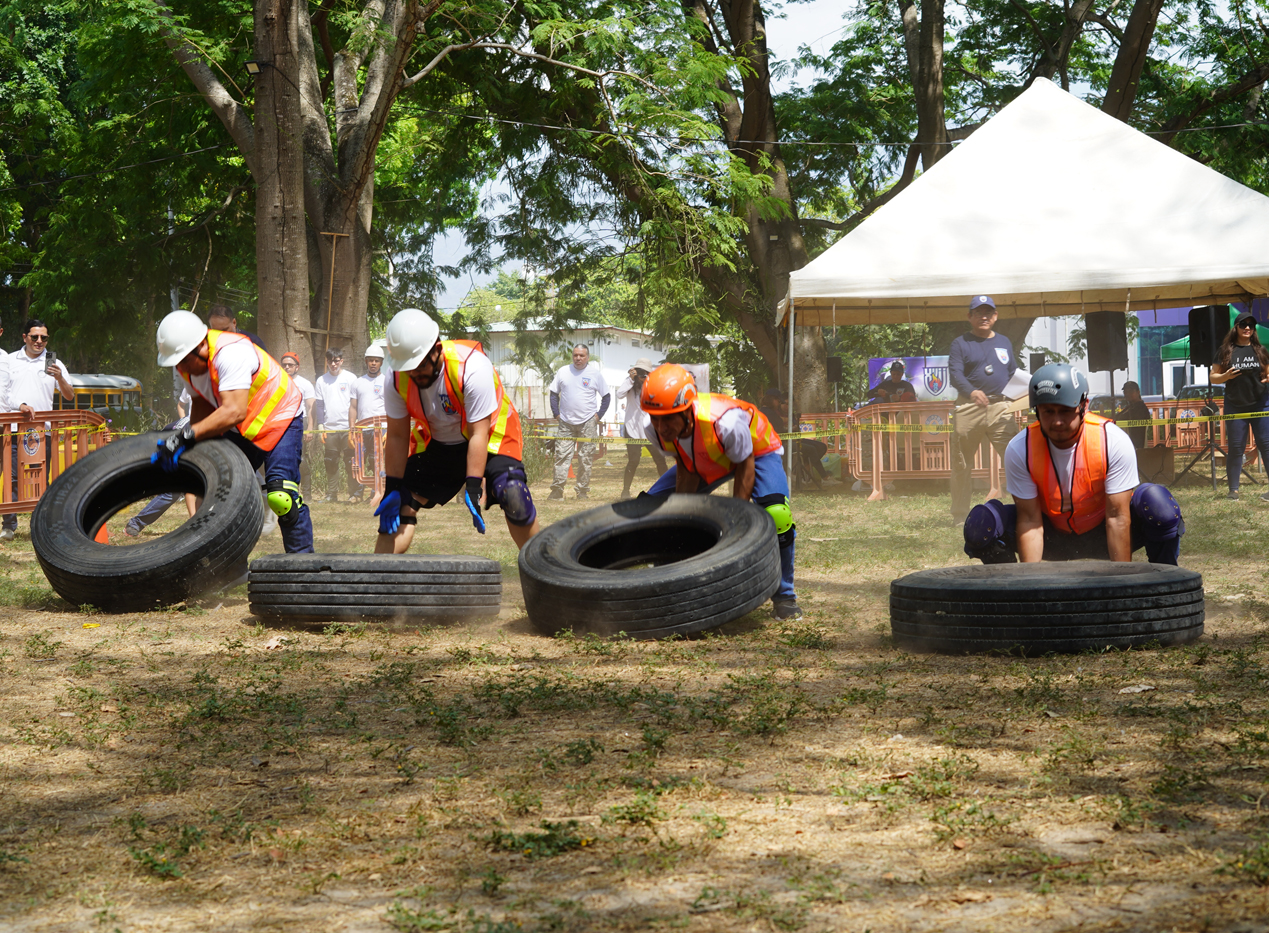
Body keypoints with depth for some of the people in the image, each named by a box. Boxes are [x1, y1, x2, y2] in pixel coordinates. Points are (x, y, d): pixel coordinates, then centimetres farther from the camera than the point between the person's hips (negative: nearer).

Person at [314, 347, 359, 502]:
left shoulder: (350, 378, 4)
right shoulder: (321, 381, 9)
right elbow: (319, 406, 11)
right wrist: (321, 427, 4)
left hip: (347, 427, -2)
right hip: (329, 428, 2)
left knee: (351, 463, -4)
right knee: (331, 464, 2)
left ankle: (355, 493, 0)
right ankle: (331, 494, 8)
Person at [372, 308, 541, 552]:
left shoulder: (471, 367, -33)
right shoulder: (397, 379, -19)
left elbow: (478, 434, -29)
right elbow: (397, 436, -9)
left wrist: (473, 488, -29)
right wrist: (393, 488, -10)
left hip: (490, 437, -4)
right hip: (435, 445, 4)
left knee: (514, 498, -25)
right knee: (400, 505, -9)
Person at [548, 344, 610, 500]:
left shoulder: (595, 373, 3)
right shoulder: (563, 371, 7)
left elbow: (606, 397, 10)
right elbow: (554, 393, 14)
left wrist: (598, 415, 1)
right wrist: (556, 413, 4)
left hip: (588, 423, -1)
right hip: (566, 423, 1)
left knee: (585, 458, 1)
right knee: (561, 455, -6)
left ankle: (583, 492, 7)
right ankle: (557, 490, -6)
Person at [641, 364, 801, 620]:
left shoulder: (724, 421, -44)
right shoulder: (660, 430, -27)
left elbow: (745, 466, -27)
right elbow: (686, 471, -12)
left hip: (756, 452, -5)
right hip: (705, 461, 6)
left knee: (776, 514, -31)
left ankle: (784, 596, -10)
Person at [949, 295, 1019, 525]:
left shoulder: (1004, 342, 19)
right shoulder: (961, 343, 6)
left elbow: (1014, 375, 21)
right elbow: (954, 374, -8)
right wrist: (971, 392, -28)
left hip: (1000, 408, 2)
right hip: (968, 409, -2)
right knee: (961, 464, 3)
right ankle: (960, 516, 13)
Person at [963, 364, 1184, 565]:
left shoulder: (1114, 441, -24)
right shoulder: (1020, 449, -20)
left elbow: (1117, 517, -24)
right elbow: (1030, 520, -19)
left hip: (1102, 535, -1)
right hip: (1053, 541, 1)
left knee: (1158, 505, -30)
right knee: (982, 523, -25)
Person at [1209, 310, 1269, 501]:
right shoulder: (1225, 351, 2)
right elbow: (1213, 377, 4)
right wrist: (1225, 376, -17)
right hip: (1235, 406, -1)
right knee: (1235, 448, 2)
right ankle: (1233, 490, 10)